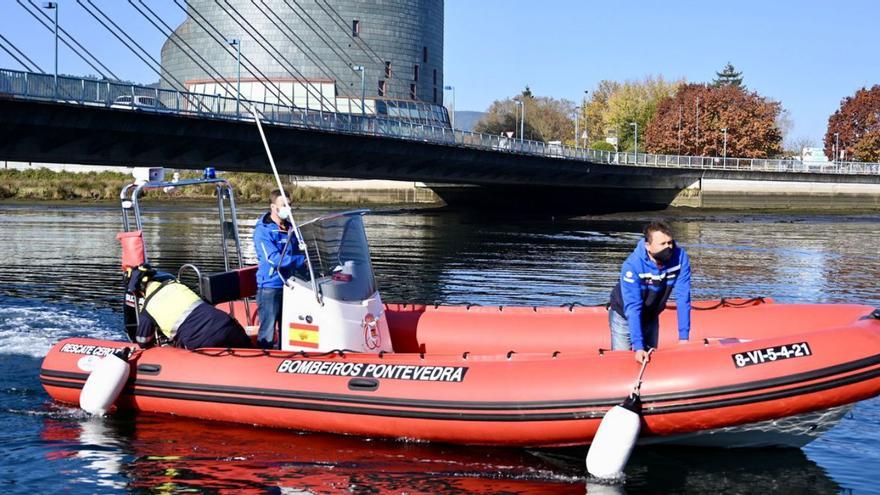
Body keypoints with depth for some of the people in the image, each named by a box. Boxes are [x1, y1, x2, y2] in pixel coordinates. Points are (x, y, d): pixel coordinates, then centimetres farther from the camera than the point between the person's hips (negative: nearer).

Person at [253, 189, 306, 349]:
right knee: (267, 333, -6)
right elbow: (274, 259, -22)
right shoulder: (263, 231, -12)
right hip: (270, 288, -7)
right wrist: (303, 260, -26)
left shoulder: (290, 228, 11)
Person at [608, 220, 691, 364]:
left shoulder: (680, 258, -24)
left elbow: (683, 298, -22)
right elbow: (632, 308, -35)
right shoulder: (632, 266, -33)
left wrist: (684, 336, -25)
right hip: (624, 317, -4)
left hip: (651, 317, 4)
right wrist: (638, 347, -41)